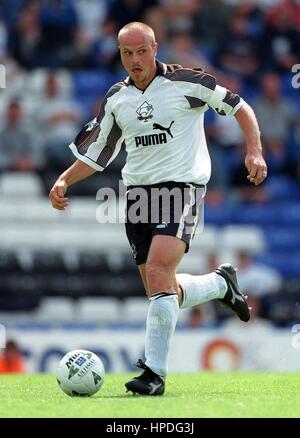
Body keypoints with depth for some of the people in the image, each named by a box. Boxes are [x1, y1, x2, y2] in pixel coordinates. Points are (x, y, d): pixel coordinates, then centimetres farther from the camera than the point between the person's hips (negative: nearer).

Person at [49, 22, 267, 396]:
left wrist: (254, 151, -11)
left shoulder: (185, 81, -5)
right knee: (162, 291, 5)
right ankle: (221, 283, 37)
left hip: (181, 186, -6)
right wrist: (65, 180, 4)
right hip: (137, 192, 6)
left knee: (157, 271, -24)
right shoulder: (116, 98, 10)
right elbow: (96, 153, 19)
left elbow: (239, 107, 1)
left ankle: (155, 372, -20)